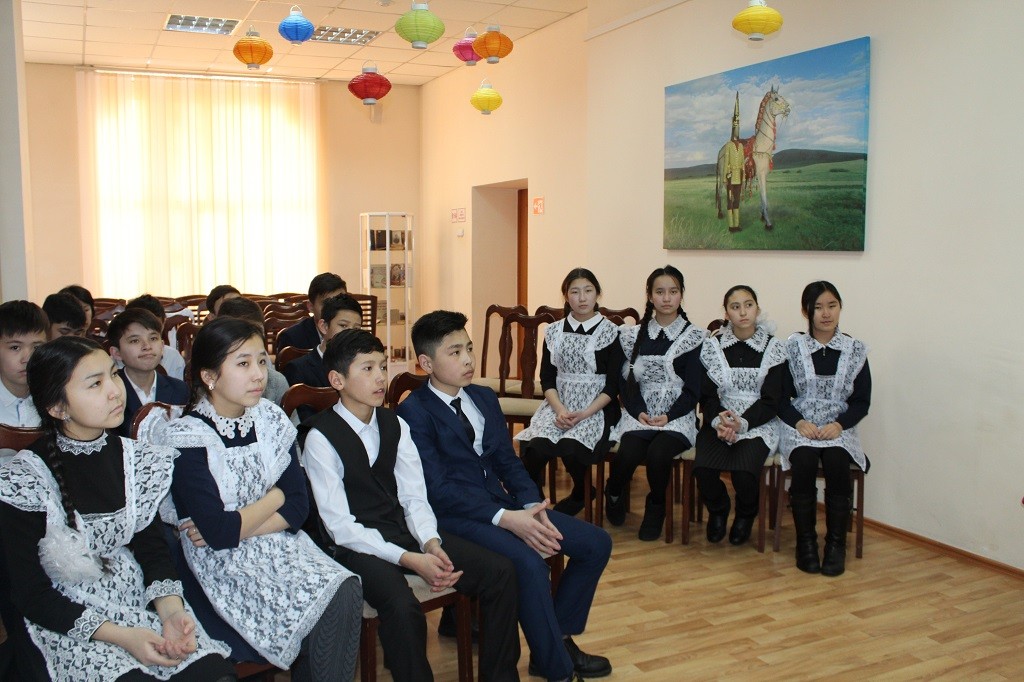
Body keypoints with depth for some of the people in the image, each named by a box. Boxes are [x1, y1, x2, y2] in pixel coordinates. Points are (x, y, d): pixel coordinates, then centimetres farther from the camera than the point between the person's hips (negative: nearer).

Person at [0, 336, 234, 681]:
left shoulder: (136, 460, 2)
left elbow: (151, 544, 7)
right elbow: (32, 595, -8)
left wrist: (171, 610, -12)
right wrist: (122, 637, -18)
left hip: (140, 599, 4)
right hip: (70, 623, -3)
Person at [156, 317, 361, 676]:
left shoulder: (270, 419, 3)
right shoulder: (187, 438, -12)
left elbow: (298, 507, -1)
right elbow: (218, 532, -18)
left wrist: (231, 527, -13)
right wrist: (275, 497, -4)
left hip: (280, 546, 5)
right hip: (223, 566, -5)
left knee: (345, 591, -22)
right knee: (323, 607, -24)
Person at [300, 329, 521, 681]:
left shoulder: (395, 425, 7)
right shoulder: (321, 437, -10)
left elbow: (415, 498, 4)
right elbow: (340, 527, -15)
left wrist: (431, 542, -17)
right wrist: (409, 560, -23)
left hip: (405, 530, 6)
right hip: (356, 544, -6)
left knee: (501, 572, -8)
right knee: (403, 608, -35)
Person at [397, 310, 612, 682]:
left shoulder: (484, 398, 13)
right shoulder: (413, 413, -10)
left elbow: (508, 461, 11)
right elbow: (438, 490, -17)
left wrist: (532, 507, -8)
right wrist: (505, 519, -24)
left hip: (503, 503, 8)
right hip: (454, 515, -8)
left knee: (596, 543, -1)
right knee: (529, 563, -32)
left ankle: (558, 636, 14)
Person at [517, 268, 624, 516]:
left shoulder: (610, 332, 0)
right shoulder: (553, 332, 10)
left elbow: (613, 384, -3)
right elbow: (547, 378, 7)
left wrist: (585, 413, -15)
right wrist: (560, 409, -12)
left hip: (596, 409, -2)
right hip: (558, 405, 3)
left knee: (570, 448, -30)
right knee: (536, 447, -27)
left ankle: (579, 496, 3)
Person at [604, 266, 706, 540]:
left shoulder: (694, 337, 3)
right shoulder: (634, 335, 11)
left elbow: (693, 390, -1)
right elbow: (627, 381, 7)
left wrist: (668, 416, -13)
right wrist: (639, 412, -9)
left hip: (677, 417, -1)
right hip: (639, 414, 2)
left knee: (658, 453, -32)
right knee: (628, 454, -28)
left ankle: (656, 508, 0)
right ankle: (614, 494, 8)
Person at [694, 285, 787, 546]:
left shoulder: (773, 348, 1)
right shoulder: (713, 346, 5)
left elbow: (771, 401, -3)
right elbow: (707, 394, 3)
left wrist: (742, 423, -18)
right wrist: (718, 421, -18)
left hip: (758, 425, -1)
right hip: (719, 422, 2)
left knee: (744, 472, -29)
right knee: (702, 468, -27)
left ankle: (746, 514, 9)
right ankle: (718, 510, 10)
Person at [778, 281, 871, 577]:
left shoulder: (855, 350, 7)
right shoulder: (792, 348, 4)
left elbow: (862, 402, 5)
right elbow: (780, 398, 3)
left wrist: (839, 424, -12)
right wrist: (799, 422, -14)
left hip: (838, 429, 1)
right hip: (800, 428, -1)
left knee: (836, 463, -30)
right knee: (804, 462, -31)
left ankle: (836, 543, -15)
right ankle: (805, 541, -15)